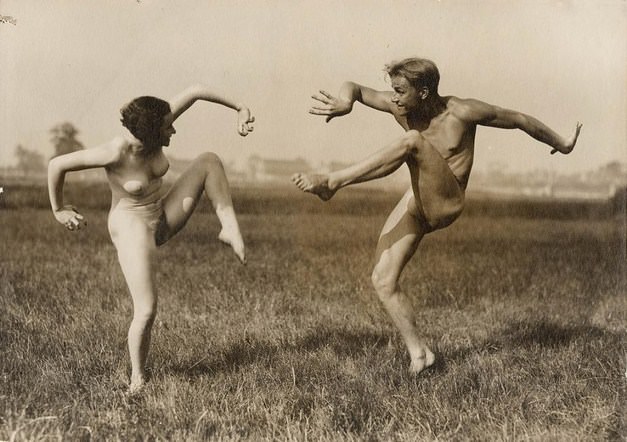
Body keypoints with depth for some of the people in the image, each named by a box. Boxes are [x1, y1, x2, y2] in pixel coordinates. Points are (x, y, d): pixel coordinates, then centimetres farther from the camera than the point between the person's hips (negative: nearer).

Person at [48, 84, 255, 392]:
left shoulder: (154, 133, -14)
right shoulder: (115, 153, -30)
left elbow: (195, 91, -6)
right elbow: (57, 164, -22)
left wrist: (240, 108, -10)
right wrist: (59, 210, -10)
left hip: (163, 216, 7)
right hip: (132, 227, -7)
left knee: (209, 161, -8)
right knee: (147, 312, -13)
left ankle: (230, 229, -16)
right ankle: (138, 377, 11)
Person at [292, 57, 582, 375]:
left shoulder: (461, 112, -12)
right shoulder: (400, 107, -1)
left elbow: (519, 119, 0)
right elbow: (354, 88, -2)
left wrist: (561, 144, 12)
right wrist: (344, 103, -28)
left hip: (445, 204, -6)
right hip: (414, 205, 6)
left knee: (412, 141, -30)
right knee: (383, 281, -6)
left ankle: (331, 182, -38)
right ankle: (419, 353, 6)